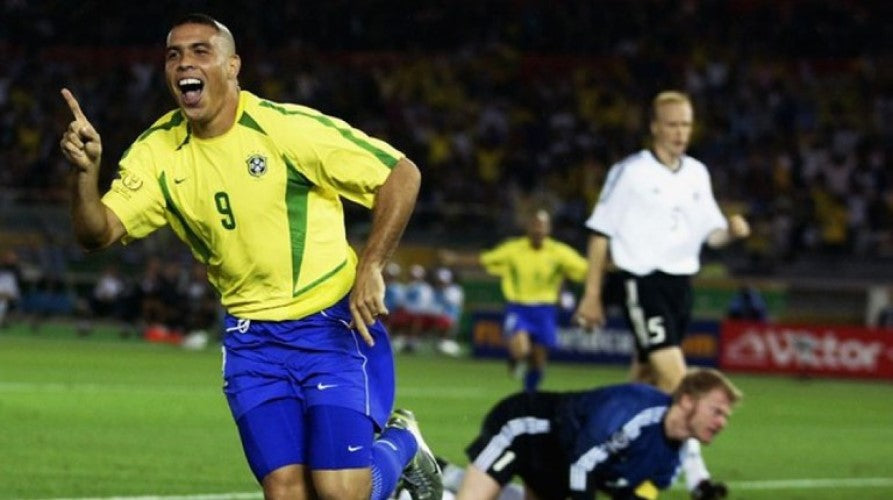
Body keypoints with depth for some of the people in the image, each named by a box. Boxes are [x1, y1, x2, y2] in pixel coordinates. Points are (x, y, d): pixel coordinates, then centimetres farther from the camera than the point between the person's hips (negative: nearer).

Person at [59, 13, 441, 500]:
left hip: (333, 324, -4)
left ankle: (400, 444, 21)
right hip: (252, 339, 4)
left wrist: (369, 268, -17)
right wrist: (85, 170, -29)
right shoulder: (157, 151, -2)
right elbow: (97, 232, -10)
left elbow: (402, 174, -11)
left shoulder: (289, 126, -15)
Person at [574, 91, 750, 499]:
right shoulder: (630, 173, -6)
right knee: (675, 377, -18)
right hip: (643, 283, -6)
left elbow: (710, 233, 15)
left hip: (680, 284, 6)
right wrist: (592, 294, -4)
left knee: (646, 381, 15)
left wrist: (731, 231, -9)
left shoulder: (697, 174, 11)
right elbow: (601, 233, -3)